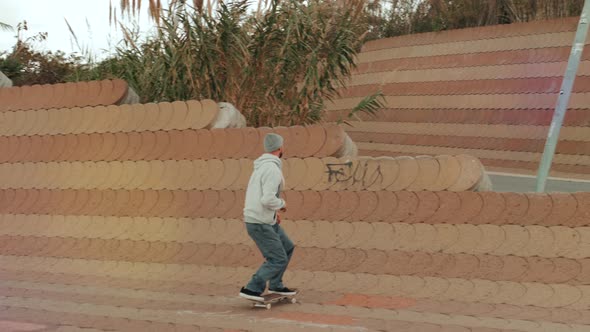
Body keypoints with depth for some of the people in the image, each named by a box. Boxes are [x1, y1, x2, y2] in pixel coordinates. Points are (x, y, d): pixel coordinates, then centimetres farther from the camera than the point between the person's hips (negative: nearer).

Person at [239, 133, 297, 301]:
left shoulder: (262, 166, 12)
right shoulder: (273, 169, -21)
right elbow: (268, 199, -29)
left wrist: (273, 211, 17)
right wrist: (281, 204, -9)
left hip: (263, 220, 10)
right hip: (260, 224, -10)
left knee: (287, 248, 18)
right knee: (278, 259, -4)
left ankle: (275, 286, 24)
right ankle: (252, 289, -1)